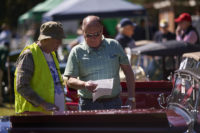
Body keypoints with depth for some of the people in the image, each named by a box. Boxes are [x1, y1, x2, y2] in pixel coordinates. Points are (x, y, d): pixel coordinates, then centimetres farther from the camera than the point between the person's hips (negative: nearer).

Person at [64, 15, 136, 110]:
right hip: (88, 105, -1)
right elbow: (69, 81, -1)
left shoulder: (114, 46, 8)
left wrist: (131, 98, 5)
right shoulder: (77, 52, 3)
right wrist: (84, 84, -22)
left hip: (113, 103, 1)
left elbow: (128, 71, 12)